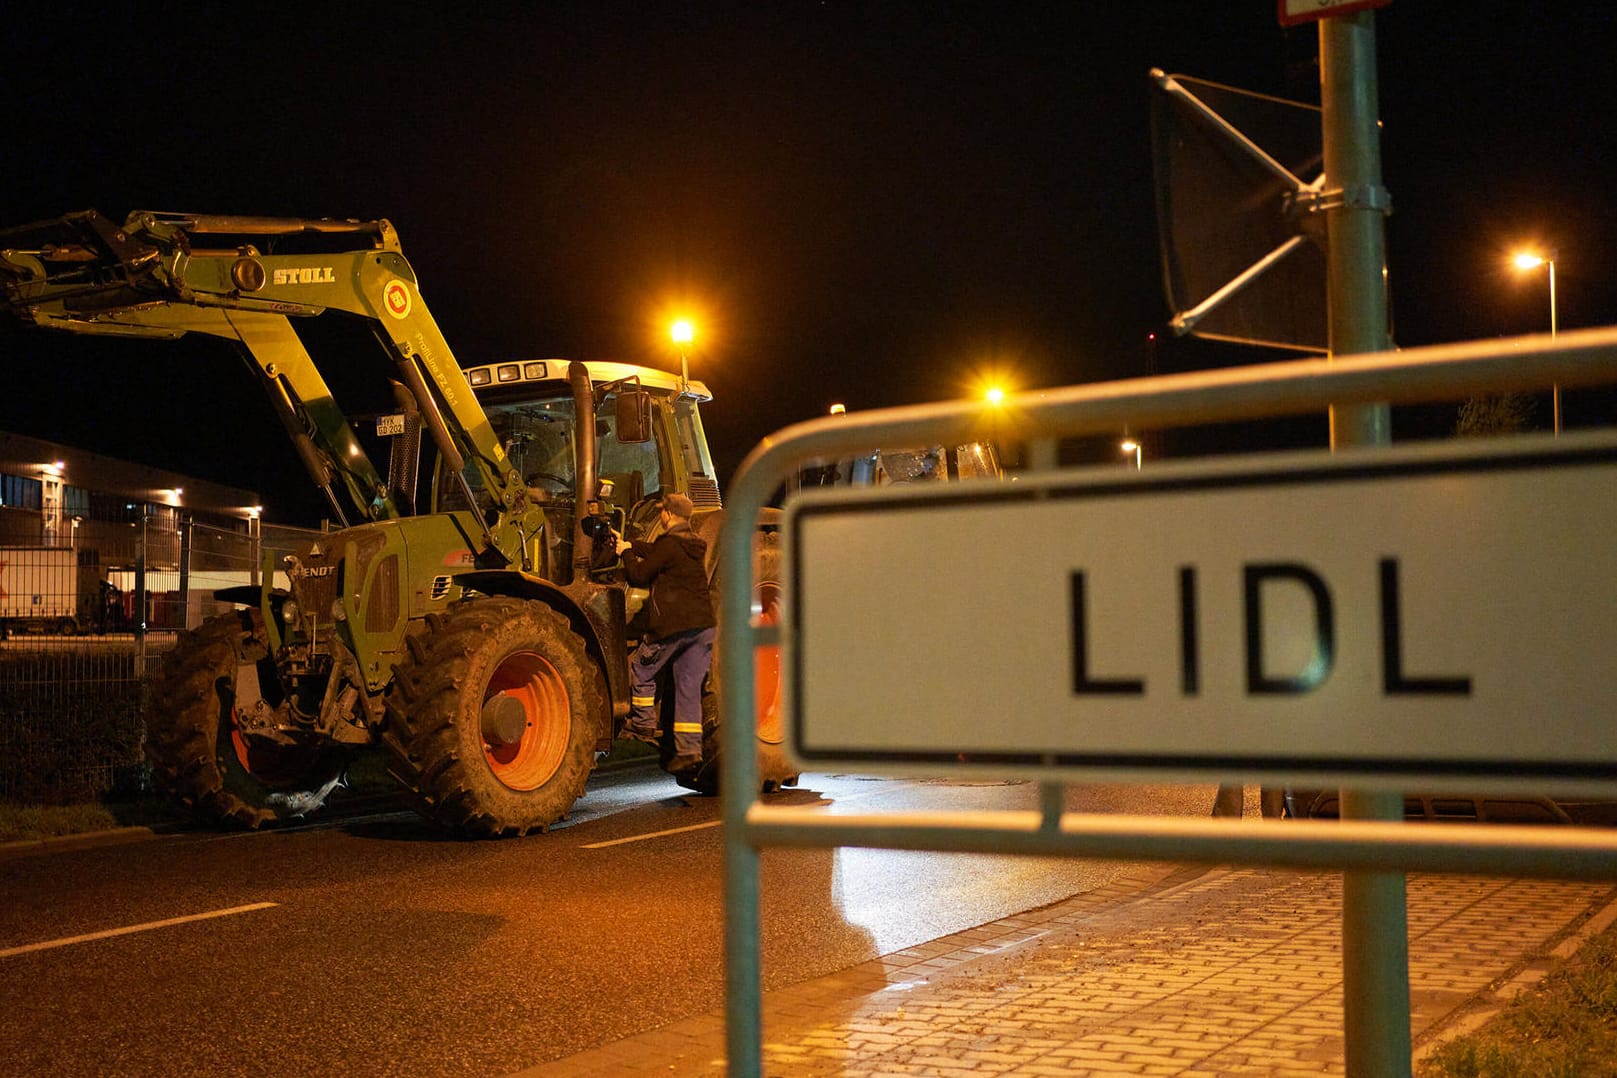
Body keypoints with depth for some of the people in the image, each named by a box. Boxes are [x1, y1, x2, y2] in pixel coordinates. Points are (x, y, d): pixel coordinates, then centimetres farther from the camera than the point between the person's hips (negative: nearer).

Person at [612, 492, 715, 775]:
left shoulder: (669, 544, -9)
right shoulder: (695, 545, 17)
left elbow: (639, 576, -5)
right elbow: (655, 552, 31)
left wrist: (626, 553, 12)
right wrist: (628, 543, 40)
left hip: (672, 626, -7)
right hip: (703, 625, 7)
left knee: (641, 670, 15)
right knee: (689, 688, 5)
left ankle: (643, 725, 20)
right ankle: (689, 749, 0)